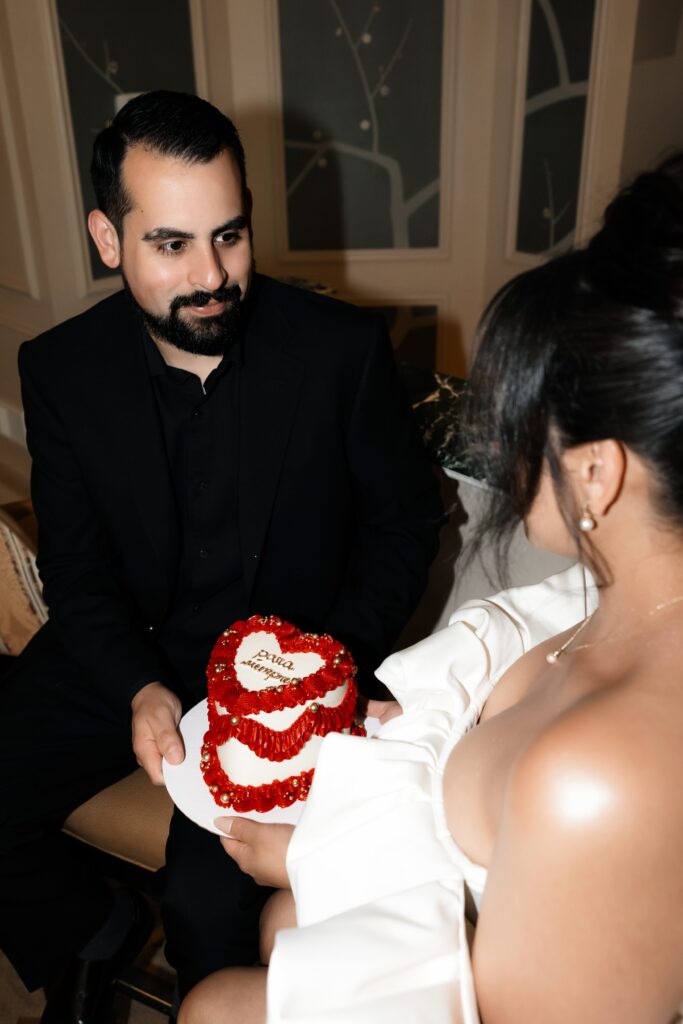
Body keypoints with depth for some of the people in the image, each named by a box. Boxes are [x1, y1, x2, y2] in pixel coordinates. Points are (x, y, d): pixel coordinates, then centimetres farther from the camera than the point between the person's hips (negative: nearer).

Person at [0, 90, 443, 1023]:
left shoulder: (344, 350, -11)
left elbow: (406, 520, -1)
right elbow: (75, 563, 0)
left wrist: (336, 659, -15)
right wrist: (139, 690, -17)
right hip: (126, 654, 4)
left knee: (211, 898, -20)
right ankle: (92, 934, 27)